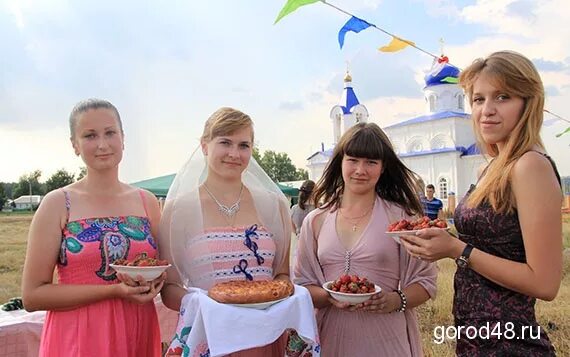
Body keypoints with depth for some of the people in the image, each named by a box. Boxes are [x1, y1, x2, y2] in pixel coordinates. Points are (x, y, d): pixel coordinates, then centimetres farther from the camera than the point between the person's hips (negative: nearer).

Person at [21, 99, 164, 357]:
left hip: (140, 335, 3)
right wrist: (114, 290, -18)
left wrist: (153, 284, -8)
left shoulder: (147, 201, 2)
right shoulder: (58, 204, -6)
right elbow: (32, 296, -9)